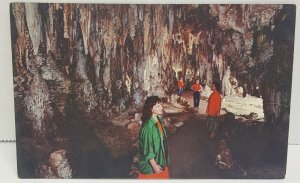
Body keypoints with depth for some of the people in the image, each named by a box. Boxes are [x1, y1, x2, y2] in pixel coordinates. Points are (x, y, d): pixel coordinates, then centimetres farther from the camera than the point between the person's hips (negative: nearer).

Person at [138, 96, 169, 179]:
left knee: (161, 175, 23)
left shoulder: (158, 119, -4)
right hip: (151, 160, -8)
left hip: (159, 157, 8)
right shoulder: (148, 125, -29)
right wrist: (154, 165, -19)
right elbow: (147, 147, -24)